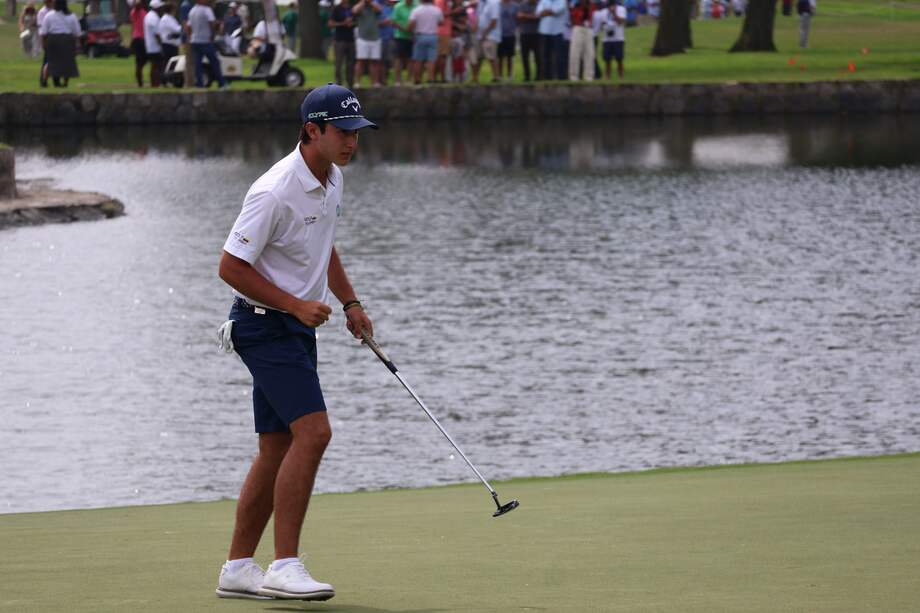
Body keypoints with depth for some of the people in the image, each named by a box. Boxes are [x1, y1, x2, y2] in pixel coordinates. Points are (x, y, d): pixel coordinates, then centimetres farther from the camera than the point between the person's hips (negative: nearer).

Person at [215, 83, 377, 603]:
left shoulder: (333, 179, 8)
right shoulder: (275, 192, -21)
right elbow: (231, 266, -18)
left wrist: (350, 304, 13)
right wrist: (294, 305, -19)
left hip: (295, 327, 10)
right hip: (265, 323, -10)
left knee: (277, 451, 9)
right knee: (313, 431, -21)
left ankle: (238, 570, 16)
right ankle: (284, 567, -21)